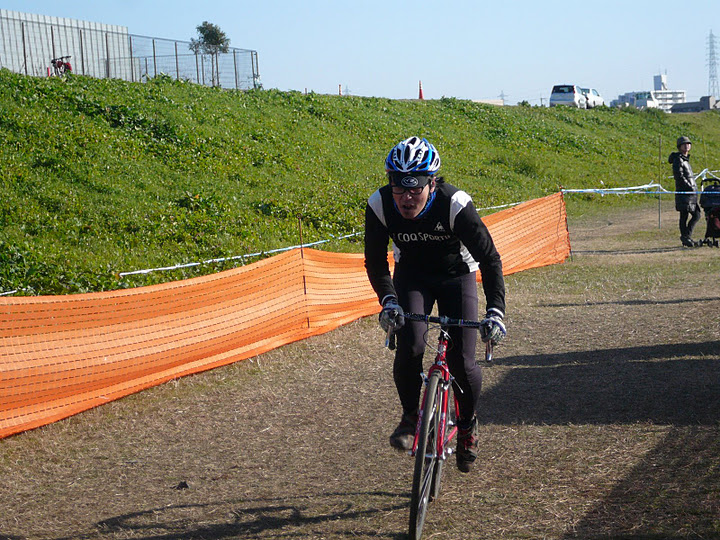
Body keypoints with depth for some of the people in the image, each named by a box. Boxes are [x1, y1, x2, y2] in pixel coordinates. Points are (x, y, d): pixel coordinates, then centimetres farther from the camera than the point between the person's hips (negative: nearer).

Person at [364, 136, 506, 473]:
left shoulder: (455, 205, -33)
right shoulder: (380, 205, -25)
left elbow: (490, 258, -26)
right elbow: (375, 261, -14)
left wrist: (495, 310, -37)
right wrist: (388, 300, -32)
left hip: (456, 276, -1)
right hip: (411, 277, 2)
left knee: (461, 362, -12)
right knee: (409, 347, -23)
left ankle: (468, 423, 18)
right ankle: (410, 417, 2)